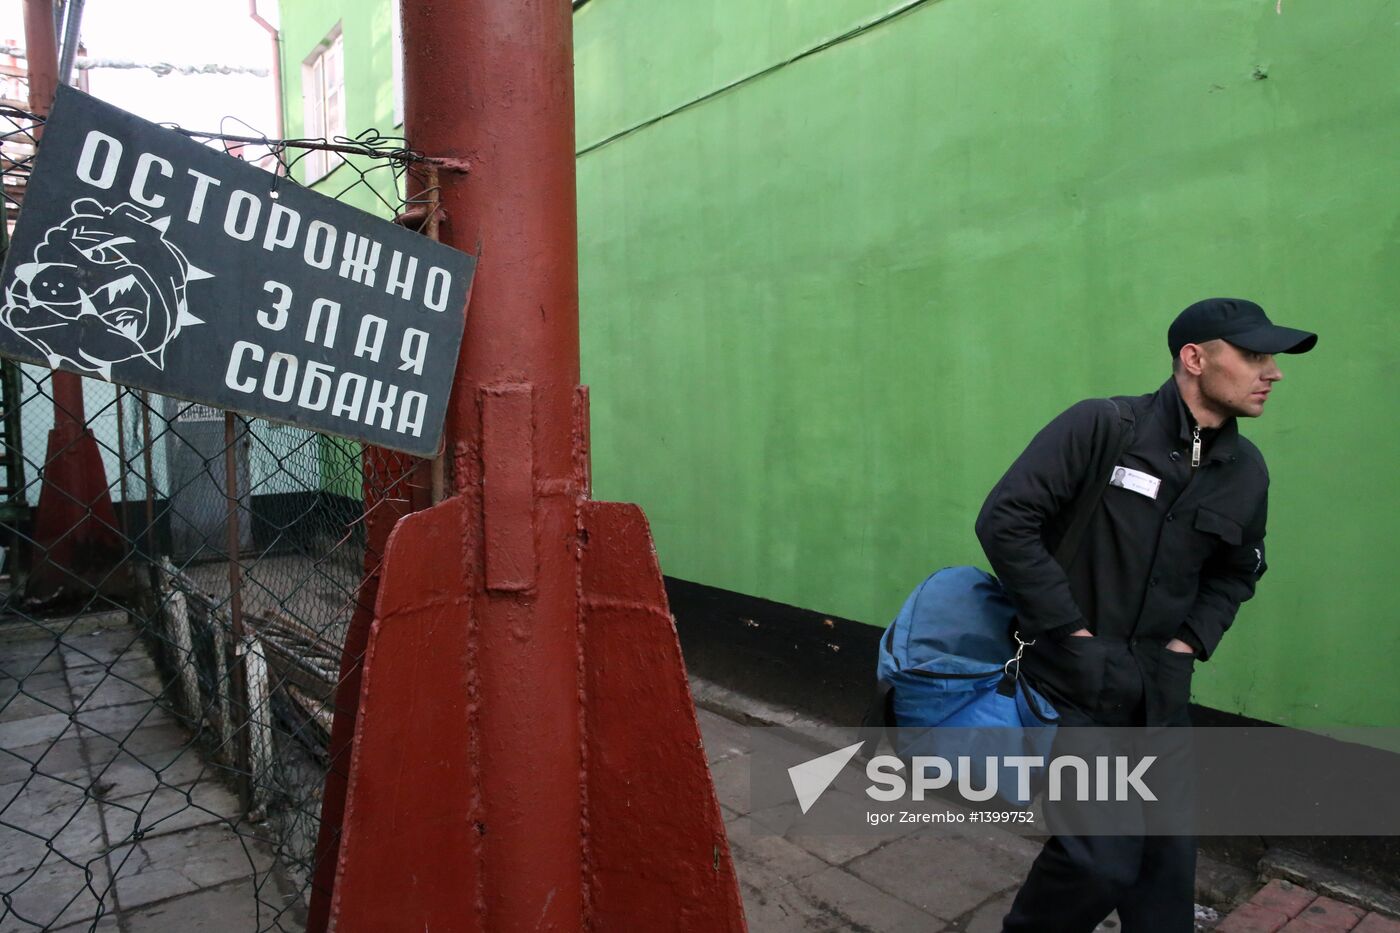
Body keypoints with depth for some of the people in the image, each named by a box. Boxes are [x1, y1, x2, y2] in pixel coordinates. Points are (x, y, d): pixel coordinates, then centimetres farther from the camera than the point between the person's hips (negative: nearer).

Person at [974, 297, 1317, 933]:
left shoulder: (1247, 472, 5)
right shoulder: (1102, 426, -14)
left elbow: (1235, 574, 20)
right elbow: (1004, 521, -18)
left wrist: (1190, 644, 4)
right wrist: (1071, 629, -16)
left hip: (1159, 689, 6)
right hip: (1073, 679, -6)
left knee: (1166, 852, 13)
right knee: (1103, 858, -8)